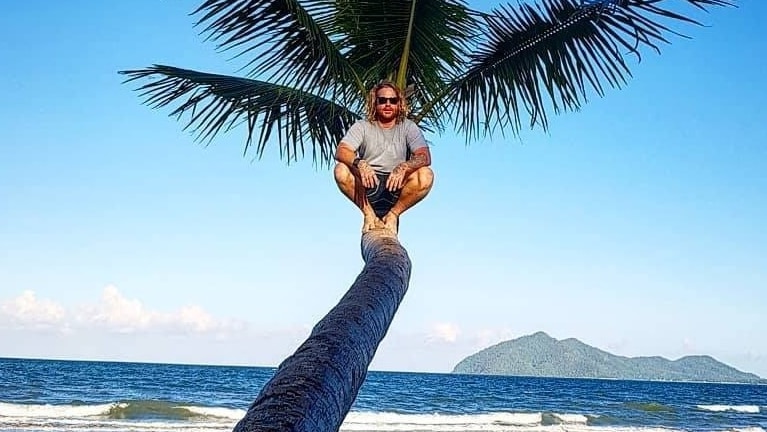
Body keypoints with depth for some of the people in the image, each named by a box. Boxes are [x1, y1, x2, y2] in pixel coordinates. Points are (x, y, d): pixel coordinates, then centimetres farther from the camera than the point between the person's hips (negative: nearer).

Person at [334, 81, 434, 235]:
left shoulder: (408, 127, 3)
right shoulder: (362, 127, 3)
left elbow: (425, 157, -12)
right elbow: (341, 151, -12)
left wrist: (403, 167, -34)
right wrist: (360, 163, -35)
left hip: (396, 187, 0)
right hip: (367, 186, 0)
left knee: (426, 175, -28)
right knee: (341, 170, -27)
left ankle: (392, 215, -11)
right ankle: (368, 213, -12)